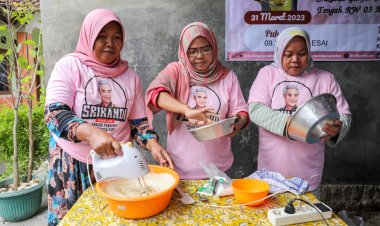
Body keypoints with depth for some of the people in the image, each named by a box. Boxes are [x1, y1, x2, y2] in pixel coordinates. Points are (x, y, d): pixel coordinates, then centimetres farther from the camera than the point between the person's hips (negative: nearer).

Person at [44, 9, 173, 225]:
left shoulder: (130, 76, 4)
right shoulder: (69, 66, -6)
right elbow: (54, 114, -17)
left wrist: (152, 143, -12)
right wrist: (91, 132, -34)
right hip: (73, 164, -2)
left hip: (117, 164, 3)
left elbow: (138, 121, 7)